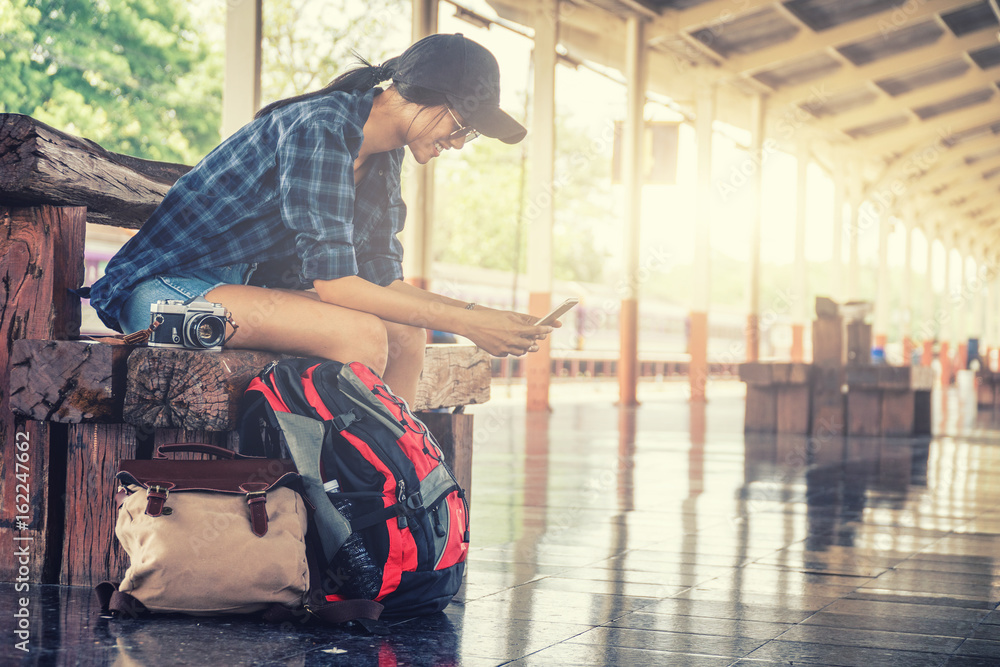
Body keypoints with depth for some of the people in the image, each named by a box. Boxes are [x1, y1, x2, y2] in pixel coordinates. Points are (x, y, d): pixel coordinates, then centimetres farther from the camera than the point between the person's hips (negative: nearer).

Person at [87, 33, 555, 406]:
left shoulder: (383, 158, 8)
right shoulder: (321, 129, -21)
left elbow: (384, 282, 8)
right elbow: (332, 282, -26)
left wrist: (478, 313, -7)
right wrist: (464, 323, -24)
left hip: (241, 288, 9)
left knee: (405, 335, -9)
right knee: (362, 335, -27)